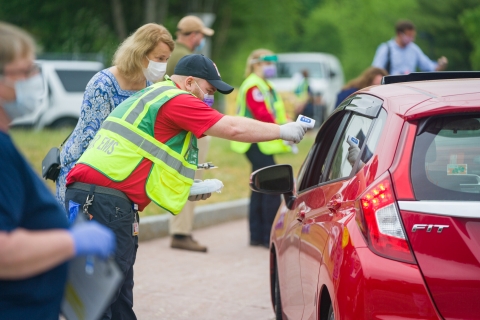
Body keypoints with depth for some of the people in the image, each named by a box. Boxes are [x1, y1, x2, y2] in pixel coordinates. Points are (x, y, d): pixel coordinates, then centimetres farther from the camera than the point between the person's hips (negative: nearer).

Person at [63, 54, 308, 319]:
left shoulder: (152, 97, 26)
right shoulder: (175, 99, -5)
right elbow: (233, 128, -9)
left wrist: (188, 189, 23)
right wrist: (282, 131, 3)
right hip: (106, 200, -10)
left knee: (119, 298, 11)